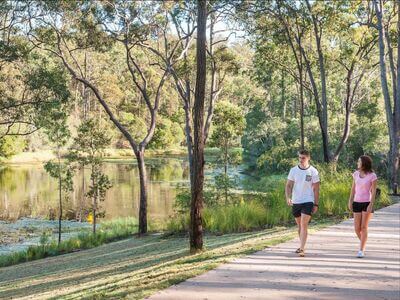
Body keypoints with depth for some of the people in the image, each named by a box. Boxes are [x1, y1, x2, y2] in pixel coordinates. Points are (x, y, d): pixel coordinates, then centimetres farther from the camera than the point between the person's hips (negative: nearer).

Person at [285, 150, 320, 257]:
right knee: (299, 225, 15)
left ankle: (302, 249, -16)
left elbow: (316, 189, -1)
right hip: (295, 202, 4)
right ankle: (302, 245, 31)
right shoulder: (293, 170, 2)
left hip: (308, 201, -4)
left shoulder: (313, 171, -5)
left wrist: (316, 204, -4)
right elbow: (288, 185, 4)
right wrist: (288, 198, -12)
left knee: (304, 224, -14)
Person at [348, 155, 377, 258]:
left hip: (367, 203, -4)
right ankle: (363, 244, 28)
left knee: (364, 227, -3)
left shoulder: (372, 176, -9)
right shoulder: (356, 174, 5)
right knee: (357, 228, 4)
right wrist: (350, 201, 8)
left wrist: (371, 204, -15)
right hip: (357, 203, 4)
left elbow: (373, 191, -9)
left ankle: (361, 250, 2)